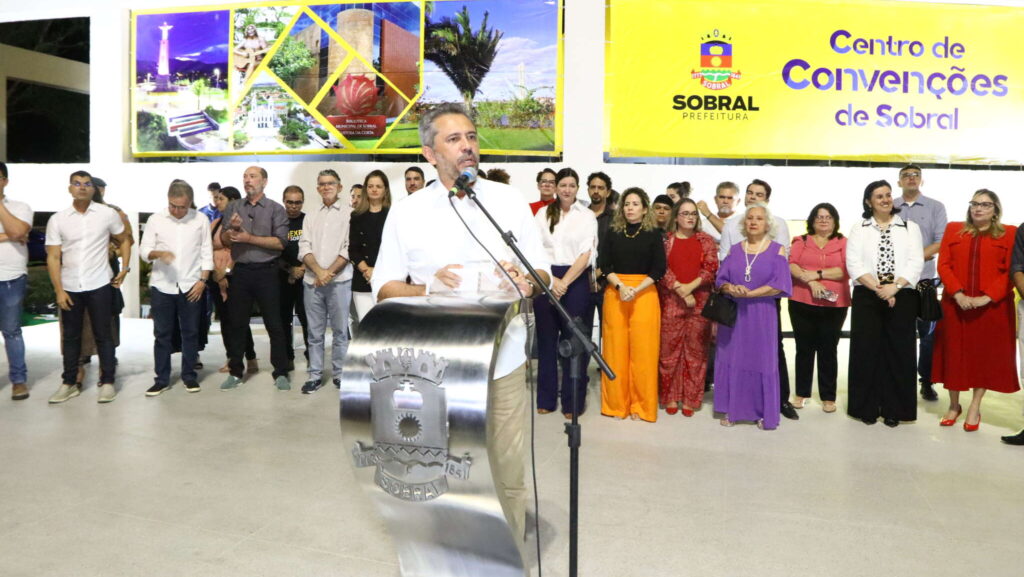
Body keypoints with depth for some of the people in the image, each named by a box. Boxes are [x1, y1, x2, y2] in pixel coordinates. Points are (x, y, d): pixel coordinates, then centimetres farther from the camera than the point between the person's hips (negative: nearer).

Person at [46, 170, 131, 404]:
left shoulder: (108, 214, -1)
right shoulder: (57, 220, 1)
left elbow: (124, 240, 13)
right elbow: (53, 258, 0)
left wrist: (125, 268, 3)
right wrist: (59, 290, -6)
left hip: (99, 285, -2)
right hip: (69, 288, 2)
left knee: (103, 335, 3)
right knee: (70, 336, 11)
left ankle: (107, 382, 11)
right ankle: (69, 383, 21)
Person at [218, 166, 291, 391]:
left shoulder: (276, 209, 0)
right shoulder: (233, 208, 11)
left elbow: (280, 242, -10)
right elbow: (224, 240, 8)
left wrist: (249, 238, -13)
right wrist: (232, 228, -12)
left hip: (266, 272, -3)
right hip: (240, 271, 4)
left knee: (274, 324, 1)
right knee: (237, 323, 10)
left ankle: (281, 373, 10)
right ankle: (235, 373, 21)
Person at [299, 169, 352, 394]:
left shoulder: (349, 213, 2)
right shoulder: (311, 216, 15)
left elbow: (349, 248, -6)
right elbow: (304, 248, 7)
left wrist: (330, 272, -11)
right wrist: (318, 271, -9)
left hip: (339, 280, -4)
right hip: (312, 280, 4)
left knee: (340, 330, 2)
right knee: (315, 331, 7)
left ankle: (339, 373, 12)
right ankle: (314, 375, 14)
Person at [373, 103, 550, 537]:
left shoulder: (509, 200, 5)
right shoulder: (406, 213, 3)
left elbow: (543, 271, 8)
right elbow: (385, 289, 2)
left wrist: (528, 282, -16)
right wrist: (428, 288, -18)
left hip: (504, 359, 1)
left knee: (509, 473, 4)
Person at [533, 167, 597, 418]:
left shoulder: (587, 216, 3)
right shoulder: (543, 214, 8)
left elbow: (586, 253, -4)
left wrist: (565, 282, -13)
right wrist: (551, 280, -10)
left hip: (576, 280, -2)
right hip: (546, 279, 2)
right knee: (546, 338, 6)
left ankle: (573, 402, 9)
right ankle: (546, 398, 16)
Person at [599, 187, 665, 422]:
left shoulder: (654, 234, 4)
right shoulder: (612, 233, 9)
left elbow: (659, 269, -2)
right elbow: (603, 263, 2)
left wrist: (636, 290, -14)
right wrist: (620, 286, -14)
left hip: (644, 293, -2)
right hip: (615, 293, 2)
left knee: (642, 349, -2)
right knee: (616, 348, 2)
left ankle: (640, 406, 8)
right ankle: (616, 404, 11)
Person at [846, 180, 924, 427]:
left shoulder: (910, 228, 9)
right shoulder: (859, 229, 7)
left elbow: (916, 263, -2)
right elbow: (854, 264, -4)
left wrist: (894, 287, -16)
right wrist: (879, 288, -14)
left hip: (902, 297, 1)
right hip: (867, 297, 0)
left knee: (898, 351, 2)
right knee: (867, 351, 0)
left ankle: (893, 409, 10)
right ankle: (867, 407, 8)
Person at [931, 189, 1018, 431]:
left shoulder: (1010, 234, 4)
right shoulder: (953, 229, 10)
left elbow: (1010, 272, -3)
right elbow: (944, 265, 1)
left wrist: (987, 297, -15)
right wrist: (958, 294, -12)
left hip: (991, 307, -1)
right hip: (956, 305, 1)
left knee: (986, 355, 4)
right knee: (954, 354, 6)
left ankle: (974, 408, 16)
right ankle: (954, 405, 20)